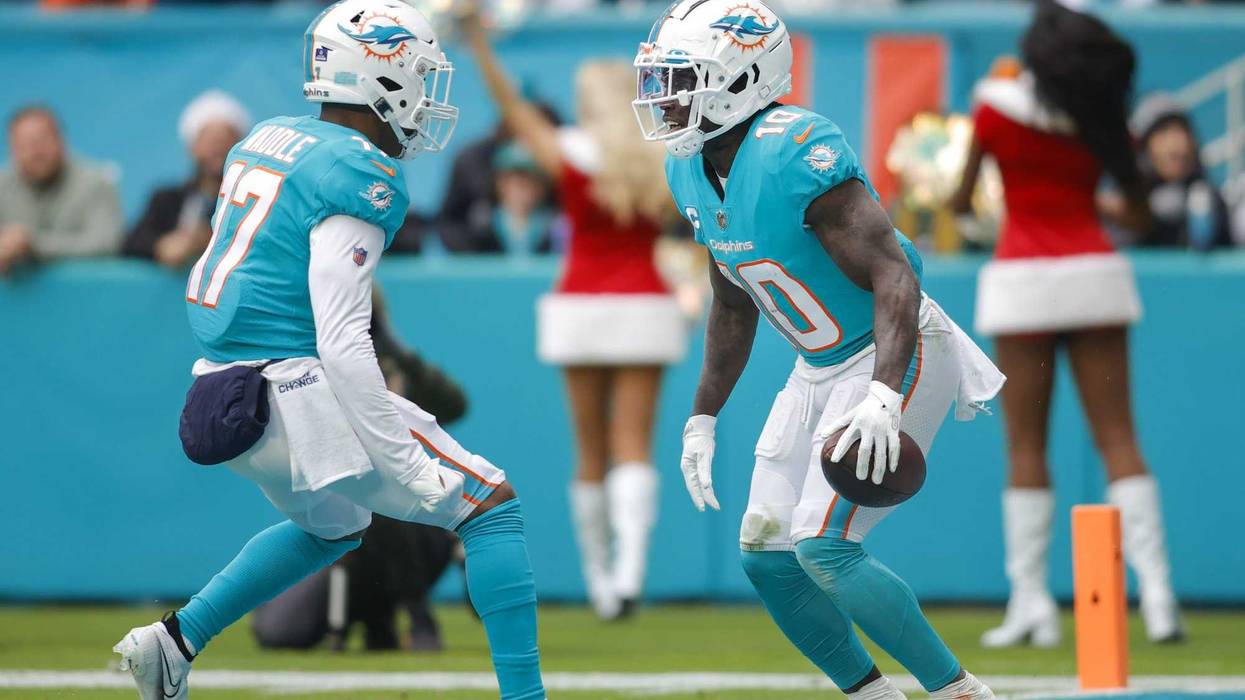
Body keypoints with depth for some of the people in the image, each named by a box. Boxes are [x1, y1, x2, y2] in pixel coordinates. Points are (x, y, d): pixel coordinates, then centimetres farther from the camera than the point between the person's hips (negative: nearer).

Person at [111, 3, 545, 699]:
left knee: (332, 525, 33)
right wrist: (406, 464, -20)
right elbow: (342, 341, -21)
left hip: (227, 388, 9)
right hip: (299, 394, -9)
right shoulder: (360, 177, -14)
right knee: (491, 506, 1)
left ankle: (177, 640, 23)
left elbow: (208, 279, 18)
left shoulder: (267, 141, 12)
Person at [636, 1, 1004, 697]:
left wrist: (881, 397, -41)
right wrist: (703, 418, 16)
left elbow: (894, 279, -29)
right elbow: (734, 308, 16)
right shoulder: (693, 170, 2)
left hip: (895, 354, -9)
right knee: (766, 556, 6)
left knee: (824, 548, -18)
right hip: (821, 370, 9)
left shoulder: (797, 155, -26)